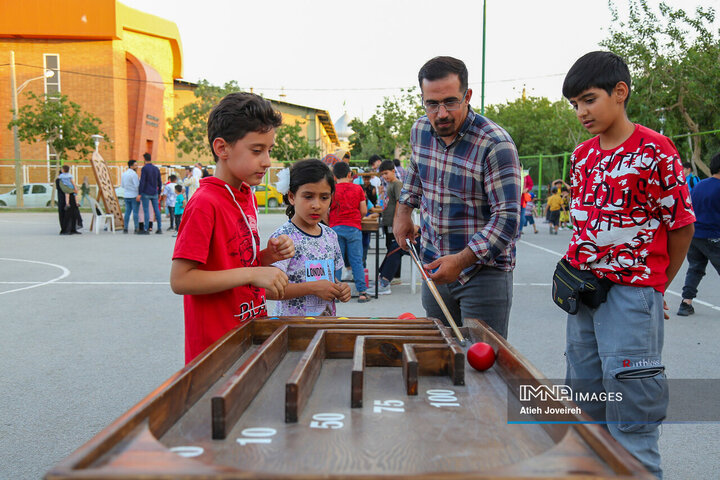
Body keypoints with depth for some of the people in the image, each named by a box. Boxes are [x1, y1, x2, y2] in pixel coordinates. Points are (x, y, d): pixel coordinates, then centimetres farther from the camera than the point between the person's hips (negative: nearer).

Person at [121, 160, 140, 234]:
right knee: (135, 212, -4)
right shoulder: (134, 174, -12)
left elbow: (122, 185, 18)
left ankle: (125, 228, 4)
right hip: (134, 196, -7)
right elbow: (137, 185, -17)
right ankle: (137, 229, -5)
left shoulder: (124, 174, 12)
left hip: (127, 196, 7)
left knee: (127, 212, 8)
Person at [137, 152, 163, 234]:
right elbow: (159, 182, 13)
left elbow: (142, 182, -15)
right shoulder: (156, 169, 9)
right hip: (154, 193, 5)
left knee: (146, 211, -3)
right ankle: (159, 228, 7)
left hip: (146, 193, -5)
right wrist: (159, 192, 21)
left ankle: (146, 229, -2)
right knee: (157, 210, 6)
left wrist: (139, 194, -14)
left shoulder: (144, 168, -9)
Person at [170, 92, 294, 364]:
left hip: (252, 337, 8)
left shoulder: (247, 196, 9)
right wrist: (252, 273, -24)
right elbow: (180, 280, -21)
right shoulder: (205, 203, -18)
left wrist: (269, 256, -2)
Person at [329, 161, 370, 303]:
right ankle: (362, 292, 1)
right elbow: (364, 211, 4)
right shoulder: (358, 188, 5)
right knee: (357, 261, 3)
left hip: (336, 228, 0)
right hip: (354, 228, 0)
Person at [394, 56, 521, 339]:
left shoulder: (496, 145, -20)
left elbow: (507, 217, -23)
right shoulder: (420, 131, 0)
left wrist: (461, 260, -29)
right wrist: (403, 211, 18)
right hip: (434, 266, 6)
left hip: (485, 274, -6)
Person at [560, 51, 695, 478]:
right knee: (585, 394, 17)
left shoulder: (654, 151, -12)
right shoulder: (582, 155, 9)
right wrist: (574, 267, 7)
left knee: (630, 416, -2)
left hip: (631, 296, -7)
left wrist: (655, 285, -1)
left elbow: (682, 224, -8)